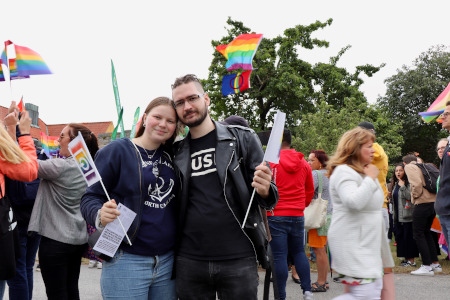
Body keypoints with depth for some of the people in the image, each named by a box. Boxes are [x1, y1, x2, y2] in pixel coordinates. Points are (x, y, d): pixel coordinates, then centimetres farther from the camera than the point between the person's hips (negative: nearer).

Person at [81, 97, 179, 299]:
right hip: (126, 260, -5)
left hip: (168, 260, 6)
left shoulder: (172, 155, 9)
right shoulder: (116, 150, -7)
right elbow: (90, 197, -9)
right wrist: (100, 216, -28)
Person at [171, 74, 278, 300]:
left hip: (239, 260, -2)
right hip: (189, 262, 3)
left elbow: (269, 198, 0)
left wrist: (264, 191, -22)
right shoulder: (176, 152, 8)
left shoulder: (243, 139, 0)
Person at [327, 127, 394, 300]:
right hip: (352, 244, -11)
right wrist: (370, 179, -21)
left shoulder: (363, 172, 16)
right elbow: (354, 202, -32)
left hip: (366, 243, 11)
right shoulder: (344, 171, -16)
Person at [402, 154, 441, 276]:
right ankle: (435, 264, 21)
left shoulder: (409, 166, -3)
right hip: (433, 202, 8)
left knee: (418, 234, 0)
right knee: (426, 232, 19)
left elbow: (417, 182, -18)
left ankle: (427, 267, -1)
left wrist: (416, 195, -4)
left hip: (422, 203, -8)